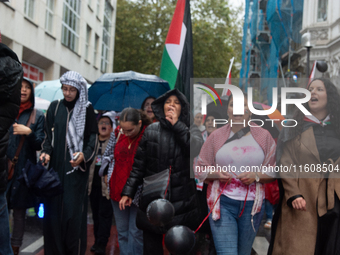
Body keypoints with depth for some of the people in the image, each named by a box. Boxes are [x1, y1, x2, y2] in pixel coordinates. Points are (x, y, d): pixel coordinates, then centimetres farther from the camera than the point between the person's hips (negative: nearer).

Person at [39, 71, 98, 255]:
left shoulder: (87, 110, 2)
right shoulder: (54, 107, 10)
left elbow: (92, 138, 1)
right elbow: (49, 135, 11)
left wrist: (84, 155, -17)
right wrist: (46, 152, -8)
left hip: (76, 169, -3)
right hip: (56, 167, 3)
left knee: (74, 211, -4)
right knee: (53, 209, 2)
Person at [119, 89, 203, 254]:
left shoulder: (190, 130, 4)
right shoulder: (151, 131, 8)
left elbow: (197, 149, -19)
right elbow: (138, 165, 10)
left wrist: (177, 125, -14)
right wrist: (128, 192, 6)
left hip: (181, 202, -1)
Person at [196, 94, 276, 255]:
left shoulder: (264, 136, 6)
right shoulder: (216, 136, 6)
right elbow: (200, 169, 9)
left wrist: (256, 176, -12)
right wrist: (216, 174, -11)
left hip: (252, 205, 1)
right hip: (222, 203, -1)